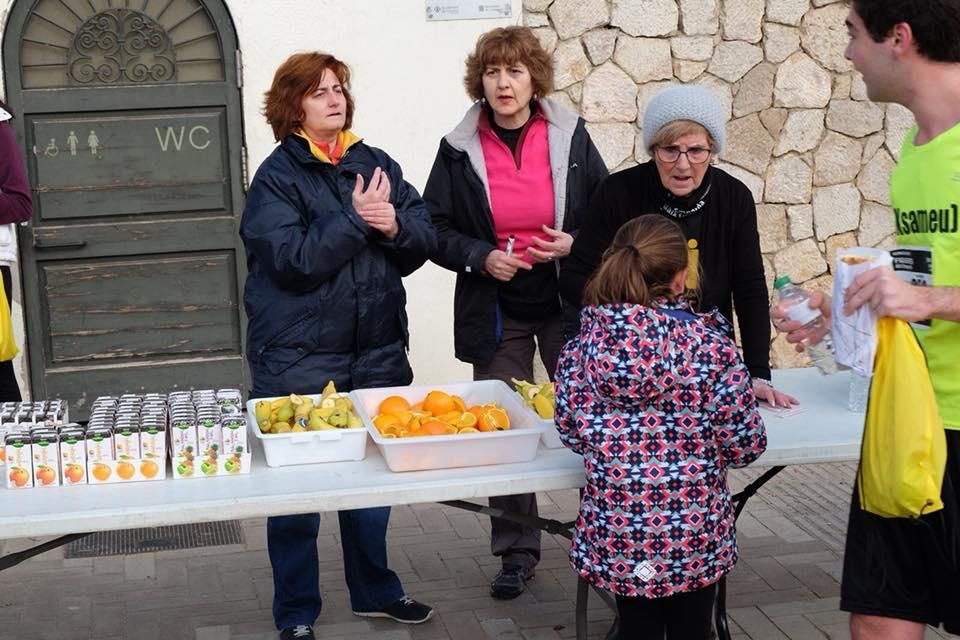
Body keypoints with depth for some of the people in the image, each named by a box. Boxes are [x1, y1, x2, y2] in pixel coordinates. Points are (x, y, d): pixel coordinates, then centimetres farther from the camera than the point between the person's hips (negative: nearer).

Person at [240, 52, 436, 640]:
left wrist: (395, 225, -17)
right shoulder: (277, 177, -6)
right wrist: (355, 220, -19)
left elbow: (425, 240, 2)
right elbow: (293, 261, -18)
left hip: (378, 351, 4)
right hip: (299, 357, -4)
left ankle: (376, 590, 34)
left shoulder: (377, 164, 7)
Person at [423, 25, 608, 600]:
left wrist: (577, 244, -11)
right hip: (496, 314, 0)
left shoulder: (571, 138, -2)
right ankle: (518, 552, 21)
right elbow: (436, 229, 2)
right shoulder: (459, 150, -3)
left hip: (568, 306, 0)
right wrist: (480, 257, -14)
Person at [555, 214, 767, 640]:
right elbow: (744, 446, -10)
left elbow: (571, 431, 1)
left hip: (617, 533, 2)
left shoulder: (585, 344, -9)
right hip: (695, 537, -1)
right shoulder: (709, 344, -15)